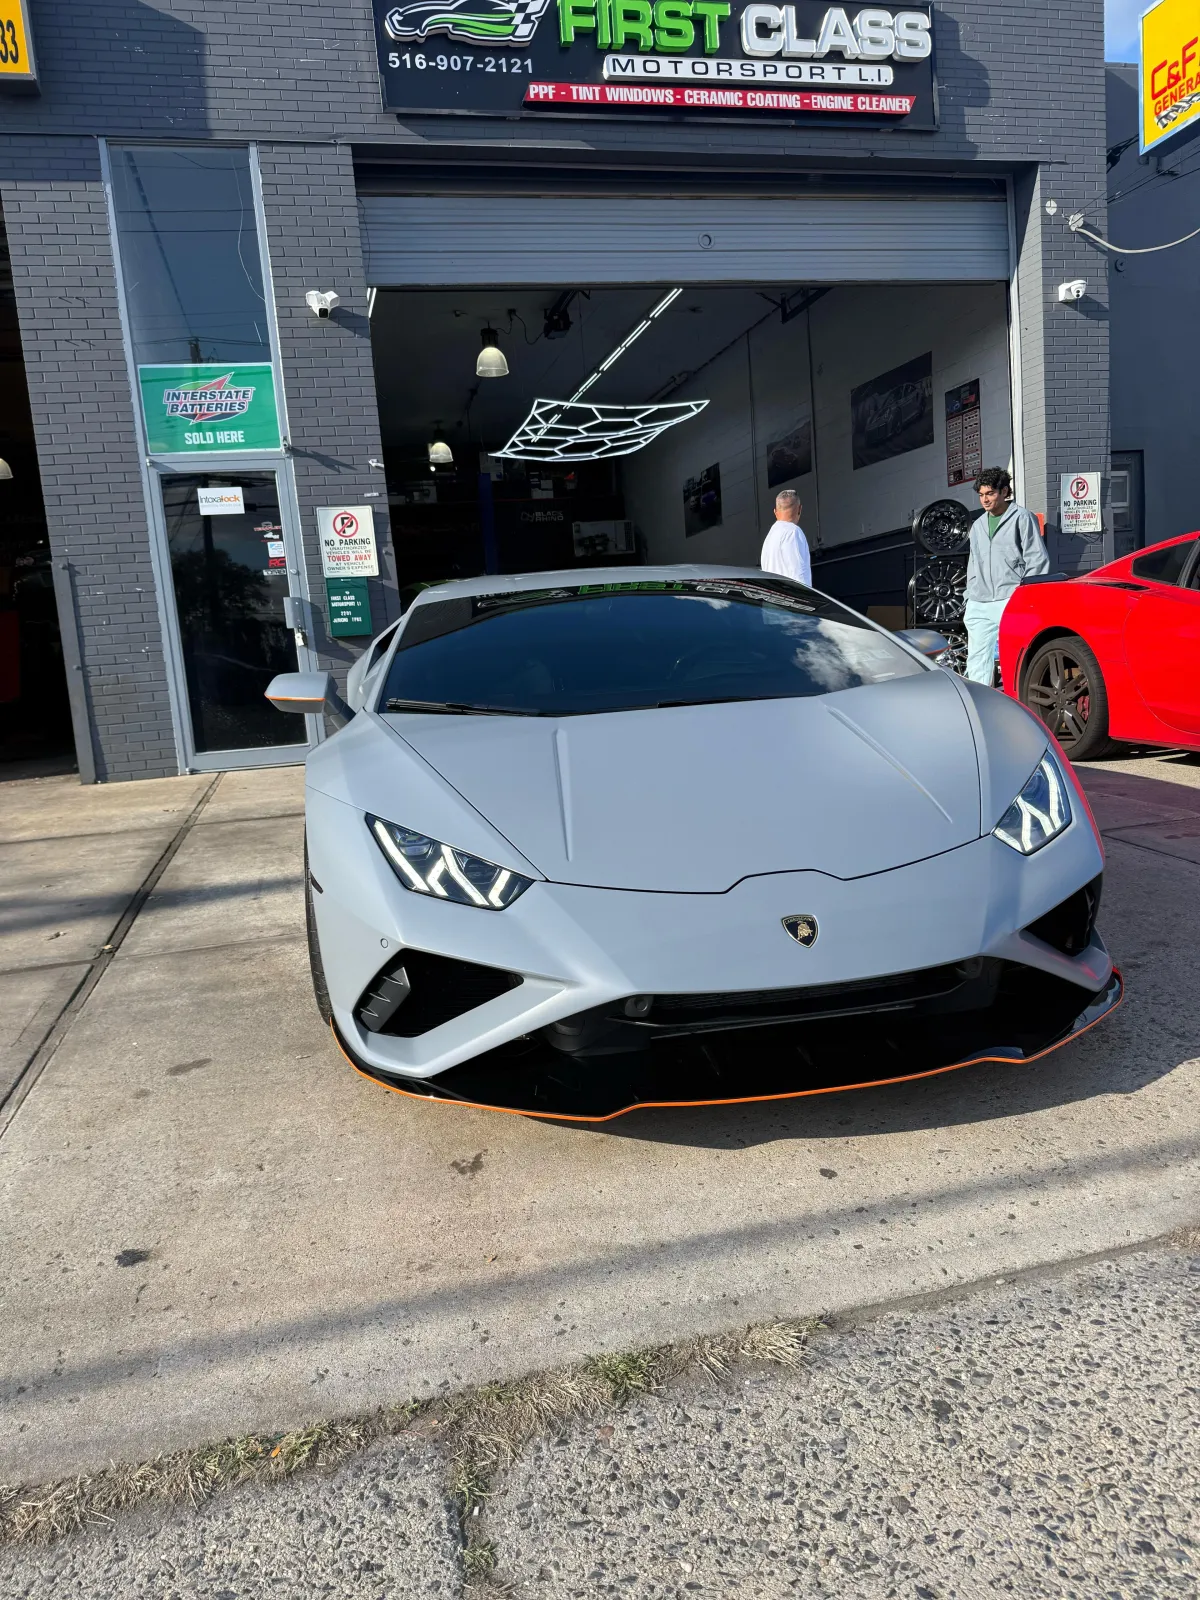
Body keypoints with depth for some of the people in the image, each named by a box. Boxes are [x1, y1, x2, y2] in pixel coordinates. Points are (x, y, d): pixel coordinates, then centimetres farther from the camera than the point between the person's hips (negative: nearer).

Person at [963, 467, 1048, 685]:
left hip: (1011, 604, -6)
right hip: (979, 607, 6)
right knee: (977, 659, 3)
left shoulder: (1022, 518, 2)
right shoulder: (978, 525, 21)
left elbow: (1037, 560, -2)